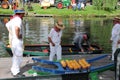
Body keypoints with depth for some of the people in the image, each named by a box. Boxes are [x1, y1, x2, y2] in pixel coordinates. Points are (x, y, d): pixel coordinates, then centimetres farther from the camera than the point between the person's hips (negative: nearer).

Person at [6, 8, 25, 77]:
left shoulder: (13, 19, 10)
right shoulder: (18, 19, -19)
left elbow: (7, 25, 27)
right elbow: (16, 28, -39)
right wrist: (18, 36, -23)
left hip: (14, 40, 10)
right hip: (18, 41, -10)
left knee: (16, 57, 21)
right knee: (18, 57, 0)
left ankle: (14, 70, 30)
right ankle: (16, 73, 8)